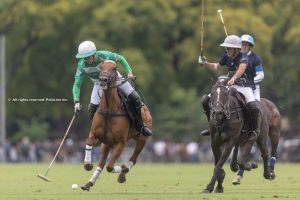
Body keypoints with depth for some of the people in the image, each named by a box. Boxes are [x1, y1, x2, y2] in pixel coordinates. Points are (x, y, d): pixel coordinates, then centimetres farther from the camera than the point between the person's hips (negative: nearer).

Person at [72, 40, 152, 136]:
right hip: (99, 84, 1)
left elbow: (120, 59, -11)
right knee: (92, 108, -18)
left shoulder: (104, 55, -31)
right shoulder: (82, 65, -26)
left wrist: (129, 72, -21)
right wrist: (76, 102, -32)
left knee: (135, 98, -12)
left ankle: (141, 126, 7)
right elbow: (77, 85, -21)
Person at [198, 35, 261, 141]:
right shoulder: (227, 56, 3)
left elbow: (242, 68, -39)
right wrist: (205, 63, -1)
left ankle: (256, 130, -10)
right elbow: (216, 66, 18)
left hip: (246, 87, -7)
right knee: (206, 100, -4)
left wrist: (233, 78, -57)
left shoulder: (243, 58, -17)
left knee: (254, 107, -36)